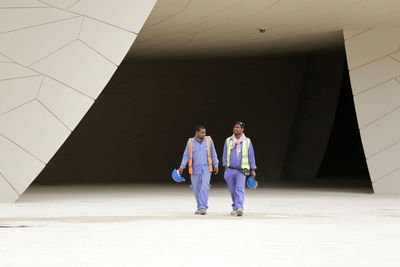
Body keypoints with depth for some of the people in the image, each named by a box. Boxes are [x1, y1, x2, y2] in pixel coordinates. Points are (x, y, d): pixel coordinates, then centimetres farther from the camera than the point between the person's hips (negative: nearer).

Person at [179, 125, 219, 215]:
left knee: (204, 187, -17)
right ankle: (200, 208, 19)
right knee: (197, 189, 5)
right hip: (195, 170, 1)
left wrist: (215, 165, 5)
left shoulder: (208, 140, 2)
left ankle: (203, 207, -20)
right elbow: (186, 155, 2)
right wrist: (182, 167, -6)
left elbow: (213, 153, 8)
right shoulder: (190, 142, 1)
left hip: (206, 169, -1)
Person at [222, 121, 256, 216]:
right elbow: (225, 155, 10)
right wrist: (226, 167, 1)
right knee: (232, 190, 7)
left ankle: (239, 208, -28)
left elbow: (251, 156, 7)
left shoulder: (247, 141, 4)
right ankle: (235, 208, 21)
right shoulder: (228, 141, 9)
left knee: (239, 189, -16)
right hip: (230, 170, 3)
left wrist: (253, 170, 6)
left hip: (241, 170, -3)